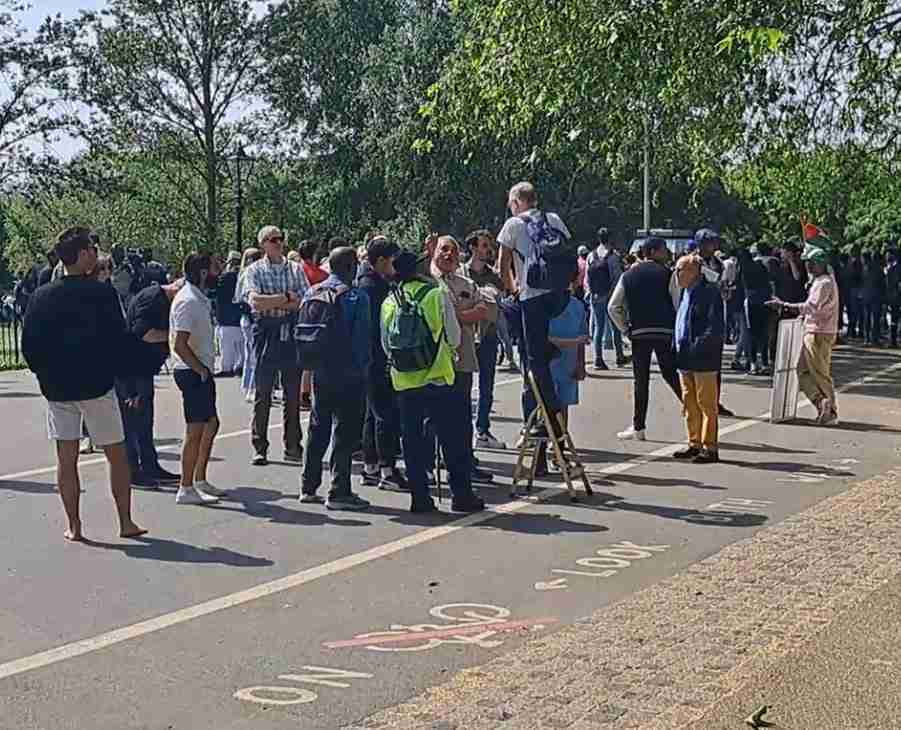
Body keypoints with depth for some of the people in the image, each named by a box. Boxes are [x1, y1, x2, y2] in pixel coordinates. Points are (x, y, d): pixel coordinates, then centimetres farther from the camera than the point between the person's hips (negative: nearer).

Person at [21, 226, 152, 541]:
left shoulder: (41, 296, 1)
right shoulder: (102, 293, -10)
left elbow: (29, 345, 3)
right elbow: (119, 340, -9)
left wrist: (47, 375, 16)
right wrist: (113, 371, 8)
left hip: (57, 388, 3)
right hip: (97, 386, -3)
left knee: (66, 459, 8)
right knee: (116, 456, 8)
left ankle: (73, 526, 9)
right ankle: (126, 522, 11)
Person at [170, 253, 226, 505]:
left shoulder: (198, 299, 14)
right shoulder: (188, 301, -18)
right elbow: (180, 345, -24)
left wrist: (206, 368, 14)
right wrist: (201, 370, -17)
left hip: (200, 371, 11)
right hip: (192, 371, -11)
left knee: (211, 424, 17)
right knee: (195, 431, -7)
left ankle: (200, 481, 27)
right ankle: (186, 489, -2)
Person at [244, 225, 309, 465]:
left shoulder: (295, 269, 10)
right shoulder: (255, 270, 3)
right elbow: (255, 301, -13)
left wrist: (271, 302, -10)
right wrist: (286, 298, -10)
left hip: (291, 331, 3)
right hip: (266, 331, -2)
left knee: (293, 393, 6)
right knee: (263, 393, 0)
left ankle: (293, 446, 14)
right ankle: (259, 448, 6)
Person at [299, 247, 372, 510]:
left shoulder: (311, 294, 7)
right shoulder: (356, 296, -12)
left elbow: (300, 333, 10)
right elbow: (362, 338, -15)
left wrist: (308, 368, 16)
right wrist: (363, 369, -5)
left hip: (318, 373, 6)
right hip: (348, 375, -6)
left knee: (317, 429, 17)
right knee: (345, 432, 0)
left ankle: (308, 487, 21)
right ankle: (339, 492, 0)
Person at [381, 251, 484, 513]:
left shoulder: (389, 302, 3)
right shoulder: (438, 295, -5)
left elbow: (386, 344, 9)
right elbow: (454, 337, -1)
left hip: (404, 382, 3)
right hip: (438, 377, -3)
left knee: (412, 440, 8)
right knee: (451, 438, 4)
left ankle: (419, 497, 8)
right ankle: (462, 494, 7)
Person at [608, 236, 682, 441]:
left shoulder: (628, 276, 10)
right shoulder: (666, 274, 0)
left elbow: (613, 307, 6)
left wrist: (625, 328, 11)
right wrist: (679, 328, 4)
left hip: (639, 333, 2)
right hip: (665, 332, -2)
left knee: (641, 380, 5)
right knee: (671, 376, 8)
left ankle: (638, 427, 6)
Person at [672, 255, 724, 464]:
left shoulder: (709, 292, -12)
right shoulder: (686, 292, 15)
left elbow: (716, 328, -17)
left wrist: (697, 348, -22)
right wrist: (676, 349, 13)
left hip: (703, 361, -9)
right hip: (685, 360, 9)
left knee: (707, 405, -1)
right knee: (689, 404, 14)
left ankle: (710, 448, 5)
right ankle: (695, 444, 24)